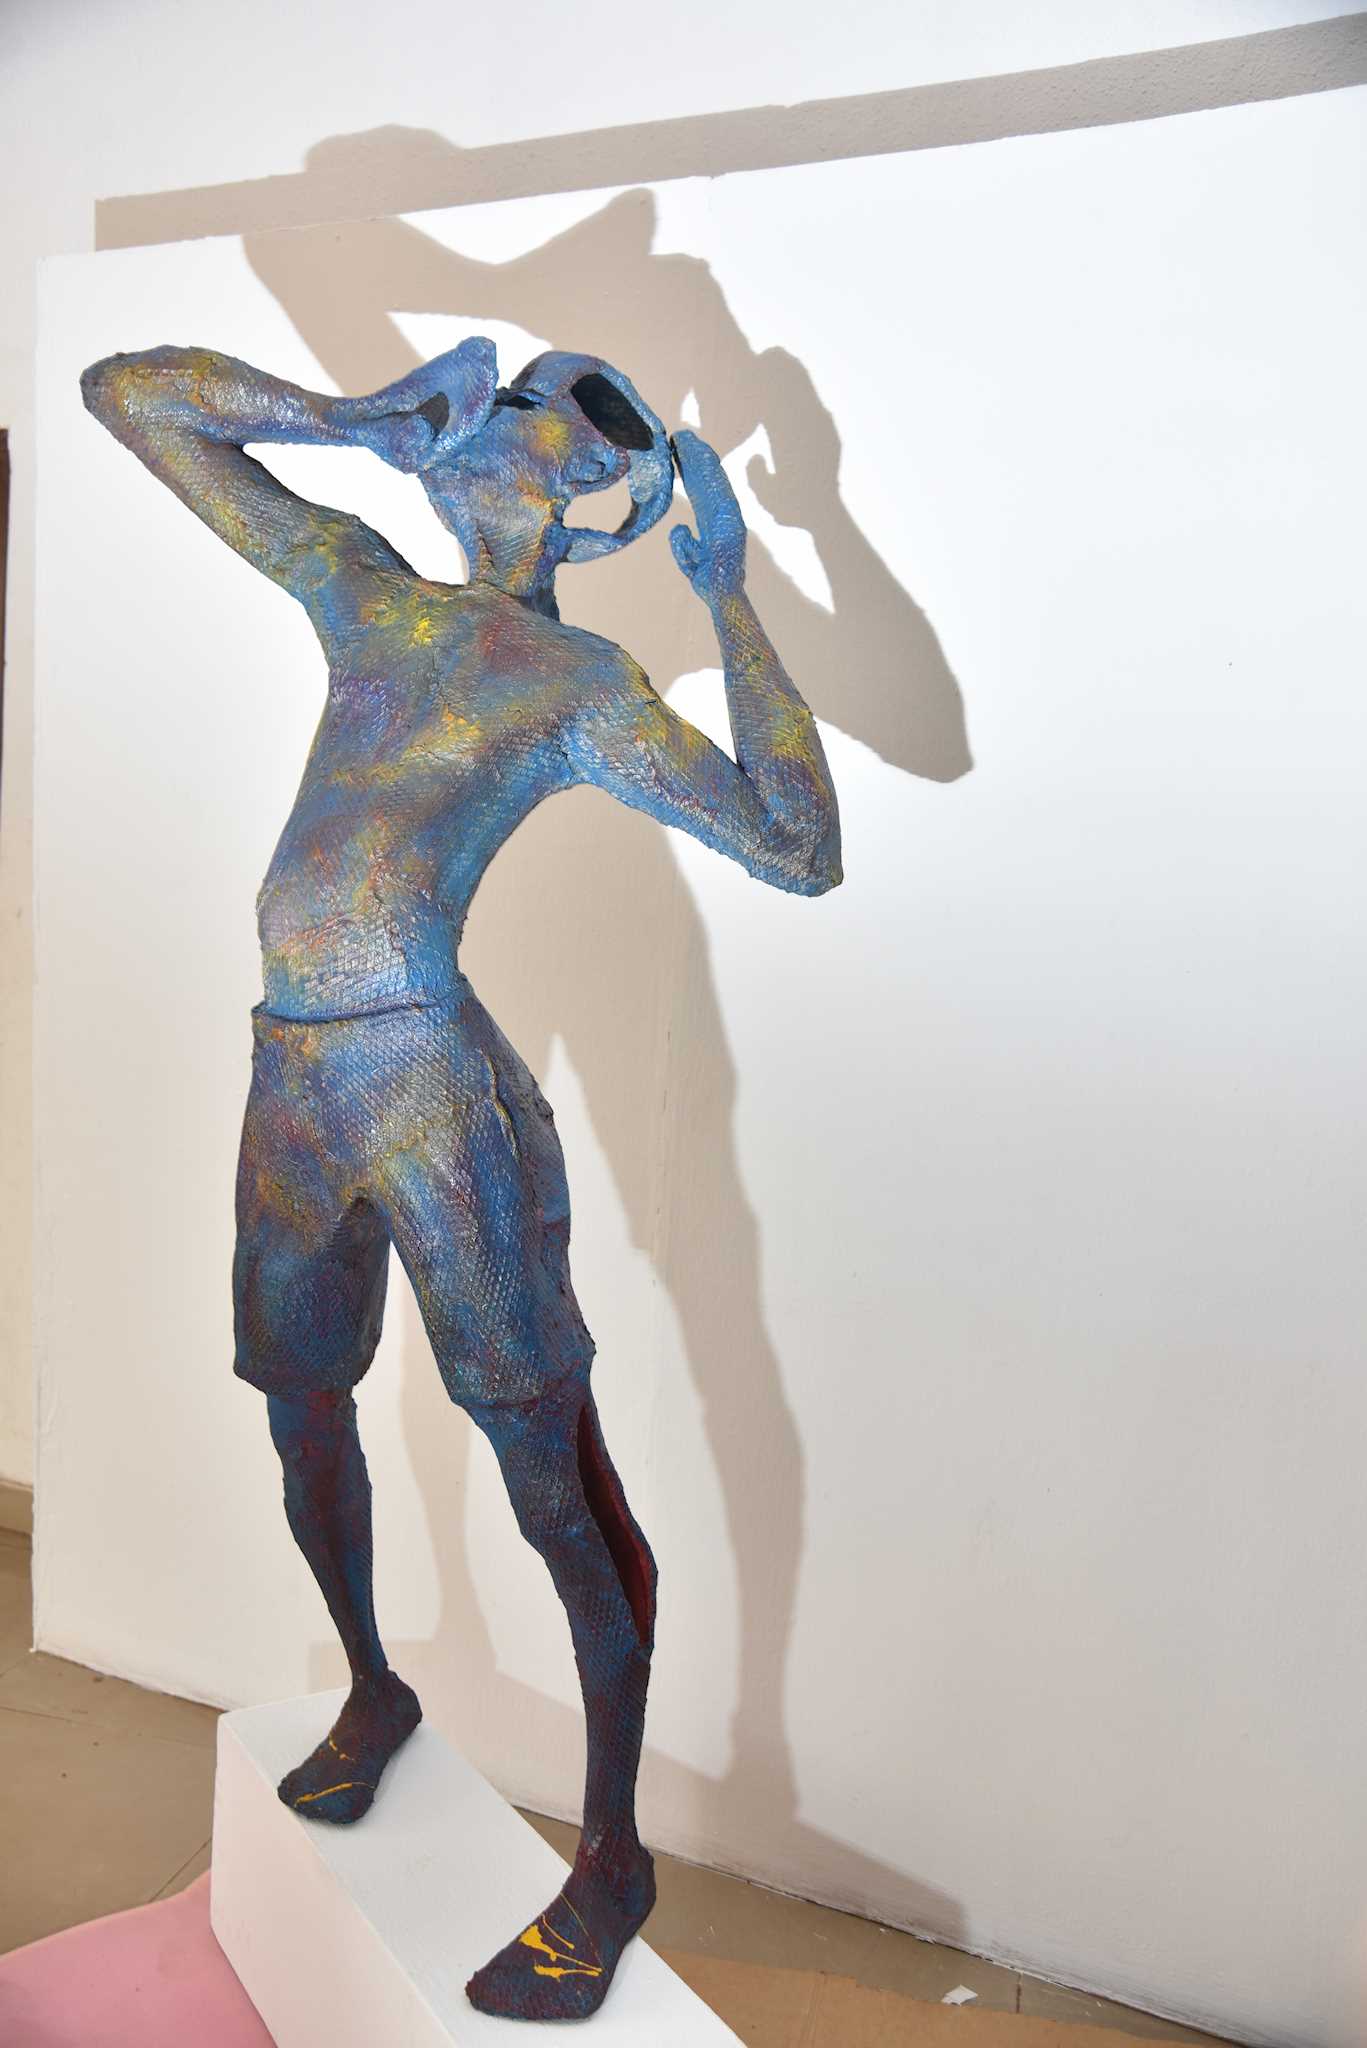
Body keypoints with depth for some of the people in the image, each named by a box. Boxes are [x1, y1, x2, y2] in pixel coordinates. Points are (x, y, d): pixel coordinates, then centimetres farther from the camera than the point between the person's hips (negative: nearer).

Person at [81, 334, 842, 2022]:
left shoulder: (580, 687, 0)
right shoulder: (362, 593, 15)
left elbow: (801, 853, -11)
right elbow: (127, 394, 21)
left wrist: (733, 605, -8)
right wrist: (351, 418, 10)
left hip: (431, 1075, -6)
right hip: (293, 1079, 7)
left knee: (555, 1473, -3)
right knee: (303, 1412, 20)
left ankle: (613, 1857, 15)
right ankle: (372, 1691, 46)